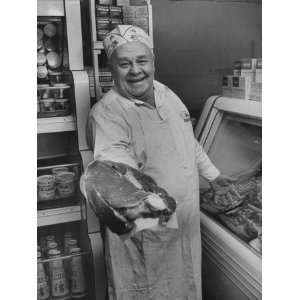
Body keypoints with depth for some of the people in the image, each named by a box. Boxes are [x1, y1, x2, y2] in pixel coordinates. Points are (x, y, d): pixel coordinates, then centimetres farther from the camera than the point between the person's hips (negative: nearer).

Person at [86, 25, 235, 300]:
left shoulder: (167, 94, 2)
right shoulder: (106, 113, -21)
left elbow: (190, 142, 16)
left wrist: (212, 174, 25)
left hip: (187, 224, 7)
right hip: (144, 233, -6)